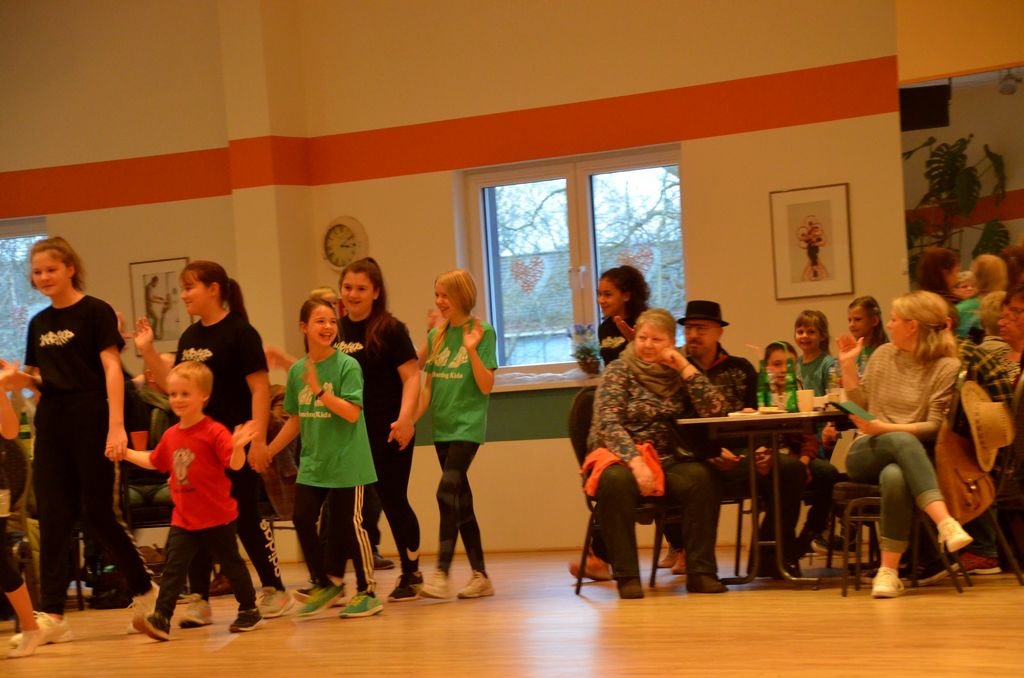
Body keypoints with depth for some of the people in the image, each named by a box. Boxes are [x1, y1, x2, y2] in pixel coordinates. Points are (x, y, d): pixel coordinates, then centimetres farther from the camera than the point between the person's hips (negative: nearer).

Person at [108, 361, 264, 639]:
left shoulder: (214, 432, -14)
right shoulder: (171, 435, 7)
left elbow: (235, 464, -24)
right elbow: (153, 461, 24)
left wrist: (237, 447, -43)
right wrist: (126, 454, 17)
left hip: (218, 517, -5)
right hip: (184, 519, 5)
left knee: (231, 563, 10)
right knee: (173, 566, -6)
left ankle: (249, 611, 26)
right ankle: (161, 618, -10)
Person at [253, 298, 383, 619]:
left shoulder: (347, 366, -10)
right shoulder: (297, 370, 5)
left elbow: (352, 413, -18)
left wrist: (319, 390, -27)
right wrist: (268, 451, 15)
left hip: (346, 461, -5)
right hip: (312, 462, 5)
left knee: (349, 524, -1)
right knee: (302, 519, -1)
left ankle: (367, 592, 13)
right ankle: (324, 584, 17)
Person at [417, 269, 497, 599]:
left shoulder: (482, 331, -7)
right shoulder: (436, 335, 10)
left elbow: (486, 386, -11)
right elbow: (428, 387, 13)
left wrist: (472, 350, -23)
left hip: (468, 426, -6)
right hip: (443, 427, 6)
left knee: (447, 492, -18)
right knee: (461, 501, 9)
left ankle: (441, 573, -18)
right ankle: (480, 575, 15)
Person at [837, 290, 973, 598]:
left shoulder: (947, 367, 0)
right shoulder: (883, 356, 16)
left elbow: (934, 426, -8)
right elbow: (860, 407, 21)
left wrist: (884, 427, -17)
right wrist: (848, 365, 14)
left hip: (910, 456, -2)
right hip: (866, 453, 2)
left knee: (895, 477, -42)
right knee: (901, 441, -37)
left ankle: (888, 572, -39)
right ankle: (945, 522, -50)